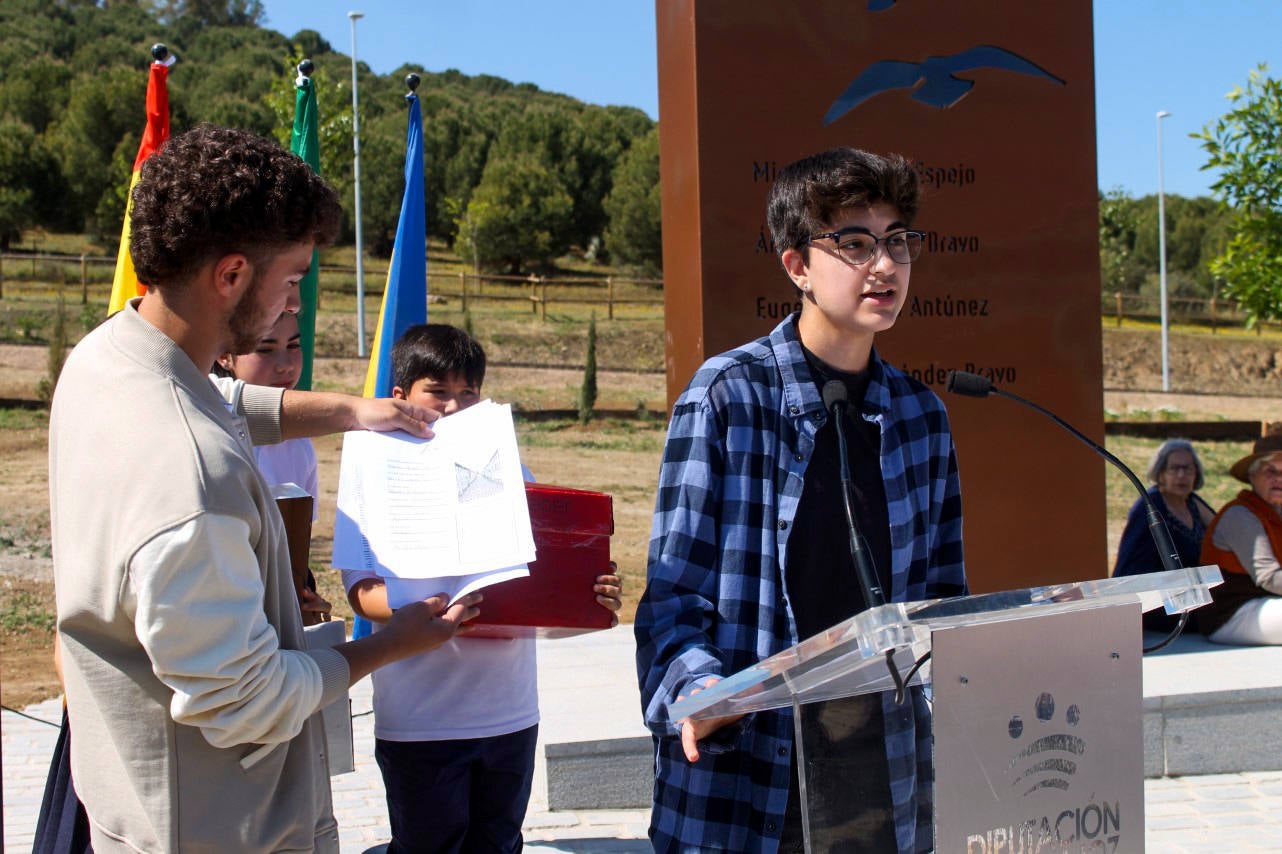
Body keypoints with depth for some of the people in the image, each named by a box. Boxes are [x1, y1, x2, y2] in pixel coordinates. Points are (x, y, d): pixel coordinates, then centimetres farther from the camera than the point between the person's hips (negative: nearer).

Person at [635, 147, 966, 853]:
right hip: (747, 780, -4)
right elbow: (673, 593, -6)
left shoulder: (920, 415, 9)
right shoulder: (728, 397, -6)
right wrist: (698, 690, -25)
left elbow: (938, 596, 15)